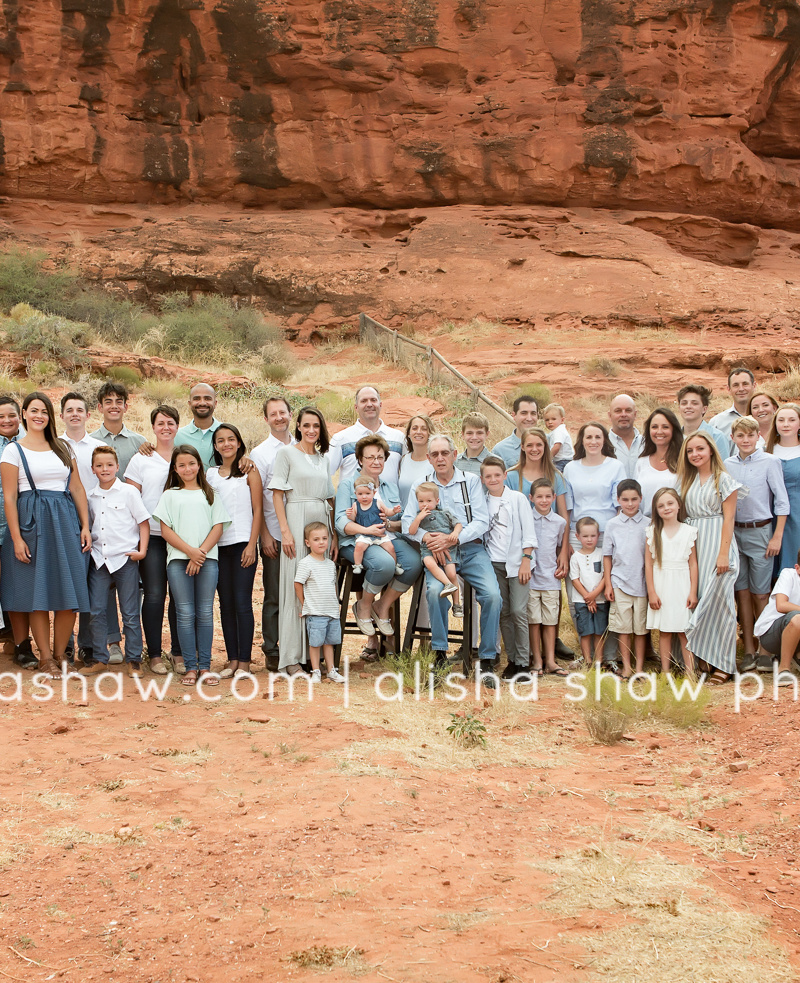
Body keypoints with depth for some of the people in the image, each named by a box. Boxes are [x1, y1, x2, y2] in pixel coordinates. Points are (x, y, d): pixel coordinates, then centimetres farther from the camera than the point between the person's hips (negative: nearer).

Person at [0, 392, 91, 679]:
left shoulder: (63, 448, 15)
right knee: (37, 593, -2)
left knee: (69, 592, -1)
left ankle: (60, 654, 11)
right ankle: (46, 658, 8)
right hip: (32, 524, -3)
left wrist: (85, 526, 3)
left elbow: (77, 489, 12)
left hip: (65, 523, 4)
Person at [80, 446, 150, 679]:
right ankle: (99, 659, 12)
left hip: (125, 558, -4)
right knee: (96, 611, 2)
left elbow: (144, 522, -1)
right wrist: (87, 544, 9)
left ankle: (133, 659, 11)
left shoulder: (129, 492, -2)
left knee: (130, 613, 2)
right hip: (99, 559, 4)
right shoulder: (91, 496, 10)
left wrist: (142, 550, -9)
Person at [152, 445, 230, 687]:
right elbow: (165, 530, 3)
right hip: (178, 559, 0)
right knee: (185, 614, -3)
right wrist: (190, 551, -8)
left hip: (207, 558, 0)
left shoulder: (209, 494, 14)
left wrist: (202, 552, -7)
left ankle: (205, 666, 5)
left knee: (205, 613, -1)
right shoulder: (170, 495, 12)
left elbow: (218, 527, 6)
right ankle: (191, 667, 2)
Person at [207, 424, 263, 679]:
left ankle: (244, 662, -2)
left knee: (242, 602, -6)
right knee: (226, 603, 5)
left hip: (243, 543, -4)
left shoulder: (249, 471, 2)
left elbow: (257, 510, -1)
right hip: (218, 545, 4)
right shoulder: (210, 474, 13)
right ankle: (232, 660, 11)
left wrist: (252, 544, -9)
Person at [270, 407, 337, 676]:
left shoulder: (324, 458, 17)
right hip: (297, 520, -5)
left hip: (321, 523, 5)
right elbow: (277, 494, -4)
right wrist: (285, 531, -14)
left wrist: (334, 535, 10)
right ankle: (291, 659, -5)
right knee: (295, 587, -7)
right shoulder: (286, 453, 2)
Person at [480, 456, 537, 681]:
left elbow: (528, 532, -1)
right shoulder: (482, 502, 9)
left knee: (518, 611, -8)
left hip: (517, 562, -3)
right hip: (494, 563, 3)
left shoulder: (518, 498, 1)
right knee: (503, 612, 3)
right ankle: (511, 660, 11)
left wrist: (526, 560, -7)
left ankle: (522, 663, -3)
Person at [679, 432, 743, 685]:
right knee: (696, 602, 3)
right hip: (692, 544, 6)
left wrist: (724, 553, -15)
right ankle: (700, 661, 9)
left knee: (717, 602, -6)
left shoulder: (723, 479, -3)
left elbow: (728, 518, -8)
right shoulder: (688, 481, 15)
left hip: (716, 543, -6)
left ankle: (722, 666, -1)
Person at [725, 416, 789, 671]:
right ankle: (749, 651, 11)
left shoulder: (769, 462, -4)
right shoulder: (727, 465, 6)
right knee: (741, 592, 5)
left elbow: (782, 501, -4)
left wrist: (777, 537, -8)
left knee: (760, 593, -2)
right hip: (733, 533, 4)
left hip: (760, 532, -4)